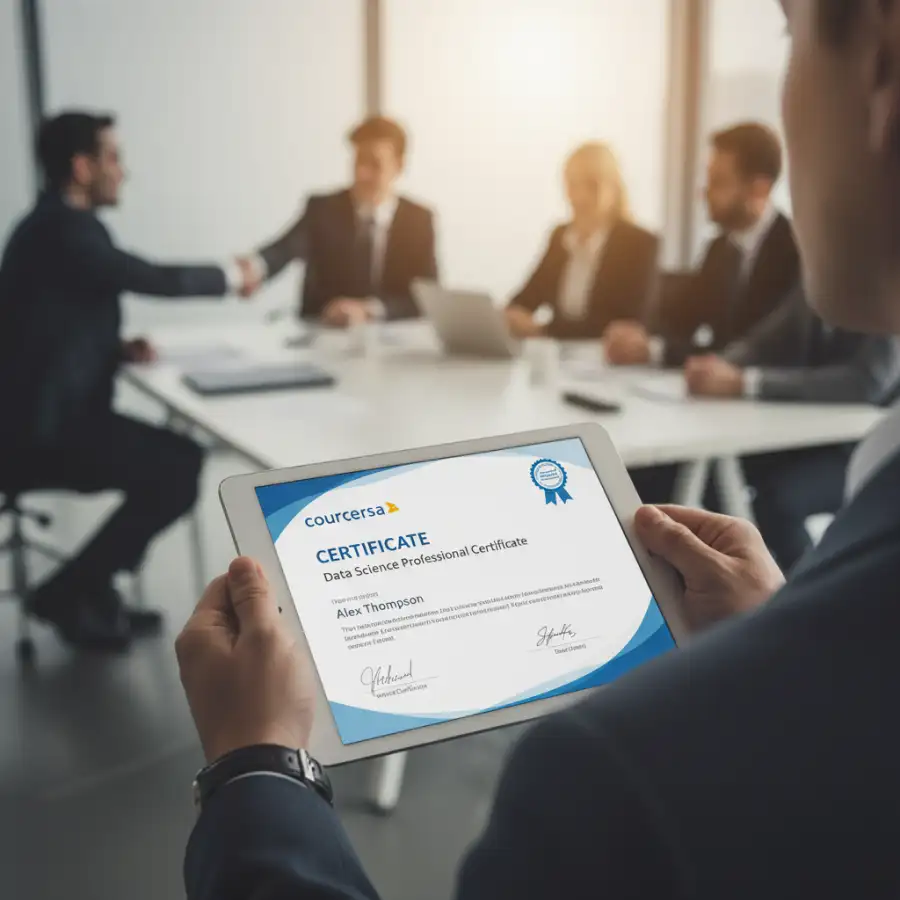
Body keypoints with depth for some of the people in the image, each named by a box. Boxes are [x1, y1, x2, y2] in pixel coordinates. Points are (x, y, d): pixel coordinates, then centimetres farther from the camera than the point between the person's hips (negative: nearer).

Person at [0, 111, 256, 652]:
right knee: (180, 471, -8)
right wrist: (231, 277, 3)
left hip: (49, 415, 10)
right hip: (45, 430, -10)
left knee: (177, 458, 11)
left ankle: (91, 590, 17)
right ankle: (69, 592, 3)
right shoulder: (66, 231, -19)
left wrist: (120, 350, 4)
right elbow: (158, 280, -15)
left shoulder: (55, 225, 14)